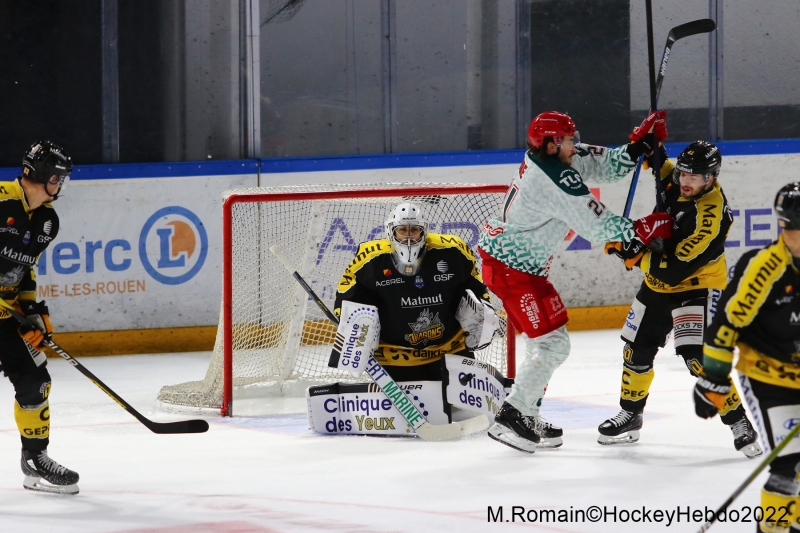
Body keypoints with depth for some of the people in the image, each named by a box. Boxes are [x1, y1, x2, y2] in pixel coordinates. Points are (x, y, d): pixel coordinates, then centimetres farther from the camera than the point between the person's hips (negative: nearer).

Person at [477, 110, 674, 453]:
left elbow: (604, 167, 8)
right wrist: (641, 230, -13)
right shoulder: (556, 180, -25)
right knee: (551, 343, -9)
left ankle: (527, 415, 25)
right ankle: (510, 418, -8)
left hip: (508, 259, 11)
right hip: (510, 268, -11)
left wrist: (640, 145, -5)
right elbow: (597, 227, -21)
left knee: (543, 338, 19)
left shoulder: (559, 158, 3)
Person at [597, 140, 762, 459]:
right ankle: (630, 415, 33)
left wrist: (634, 255, -24)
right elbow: (663, 169, 16)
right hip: (658, 281, 8)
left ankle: (739, 422, -12)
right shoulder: (680, 182, -11)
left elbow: (674, 270, -32)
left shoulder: (709, 215, -32)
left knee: (698, 355, -21)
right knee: (637, 348, 14)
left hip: (696, 285, -8)